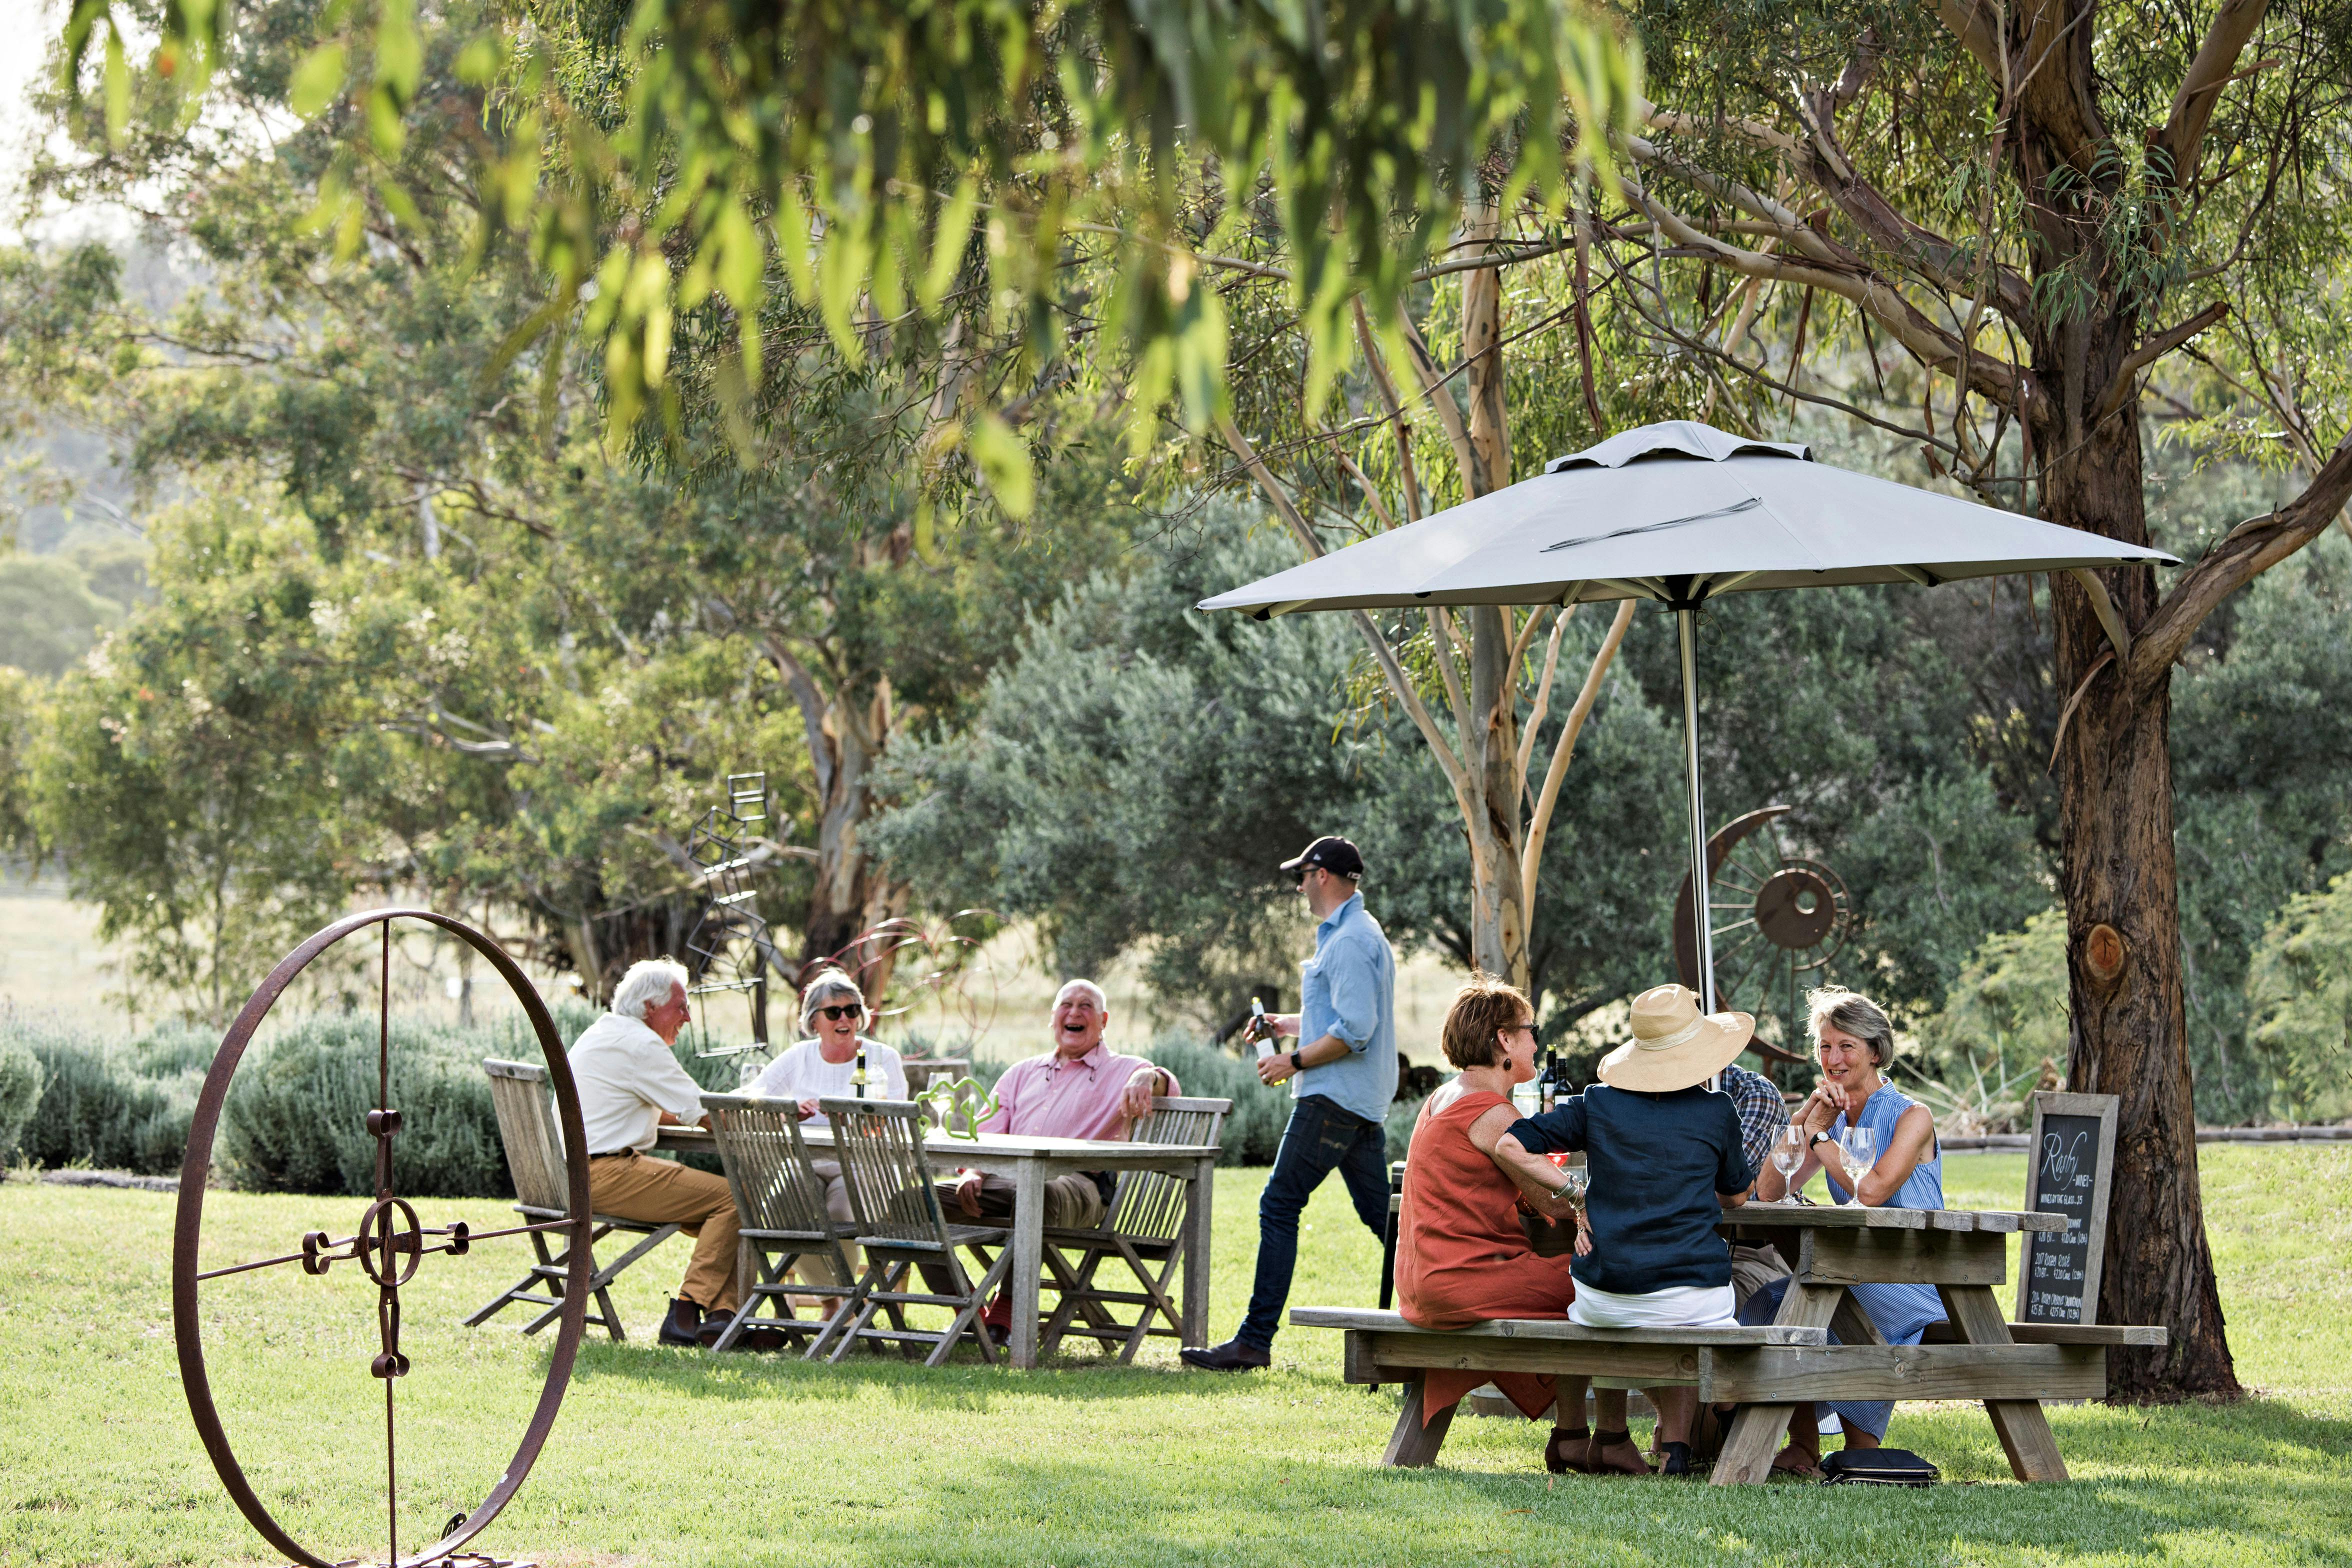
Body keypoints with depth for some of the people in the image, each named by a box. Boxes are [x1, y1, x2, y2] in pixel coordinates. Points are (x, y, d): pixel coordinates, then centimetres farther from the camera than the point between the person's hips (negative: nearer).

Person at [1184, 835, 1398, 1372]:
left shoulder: (1349, 941, -15)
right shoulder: (1361, 933, 19)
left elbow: (1354, 1030, -22)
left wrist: (1295, 1061, -15)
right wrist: (1289, 1023, 23)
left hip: (1332, 1098, -11)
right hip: (1364, 1102, 11)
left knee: (1279, 1208, -9)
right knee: (1381, 1215, 12)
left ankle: (1255, 1341, -10)